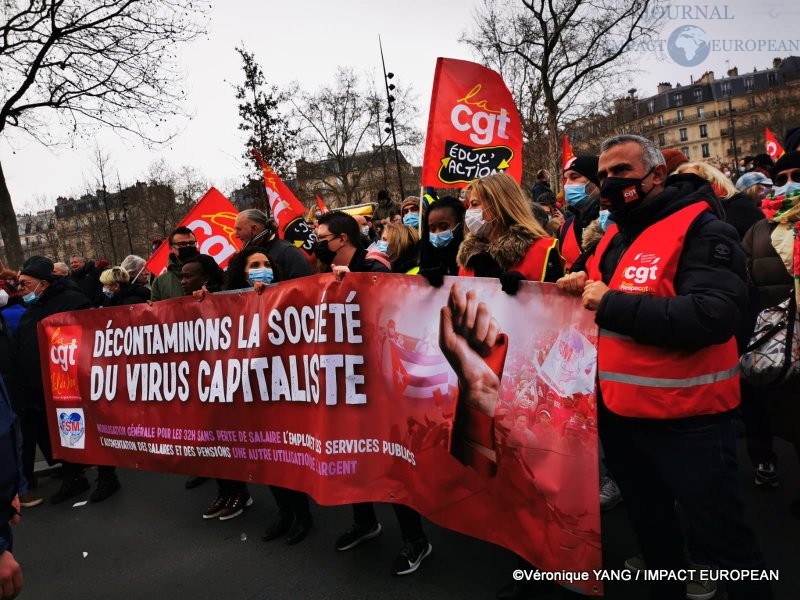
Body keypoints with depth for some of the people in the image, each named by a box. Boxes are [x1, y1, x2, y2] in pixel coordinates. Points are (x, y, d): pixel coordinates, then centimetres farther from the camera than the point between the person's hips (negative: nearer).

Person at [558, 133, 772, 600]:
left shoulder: (702, 230, -14)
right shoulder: (614, 237, 10)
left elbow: (714, 316, -30)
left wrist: (611, 304, -26)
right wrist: (584, 290, -2)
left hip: (686, 417, -8)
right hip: (619, 411, 8)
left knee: (720, 533, 7)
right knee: (650, 523, 25)